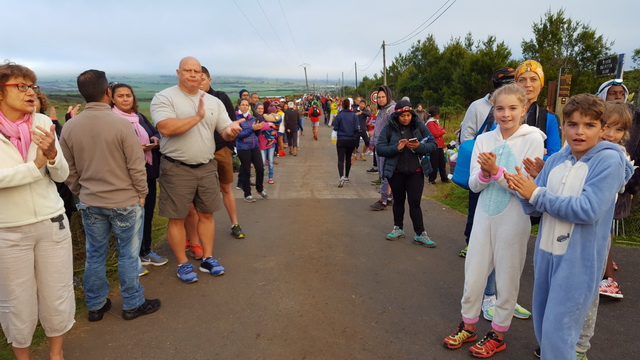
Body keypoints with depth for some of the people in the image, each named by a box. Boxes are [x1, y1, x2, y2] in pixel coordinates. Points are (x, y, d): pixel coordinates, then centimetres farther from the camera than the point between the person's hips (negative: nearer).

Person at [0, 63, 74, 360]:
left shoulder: (43, 123, -2)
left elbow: (62, 175, -3)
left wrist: (52, 154, -21)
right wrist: (36, 165, -19)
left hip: (52, 223, 2)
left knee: (56, 294, 13)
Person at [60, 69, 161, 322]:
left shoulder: (69, 127, -3)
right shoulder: (121, 124, -18)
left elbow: (69, 171, 4)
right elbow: (136, 166, -14)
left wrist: (81, 193, 18)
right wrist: (142, 194, -1)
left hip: (90, 203, 5)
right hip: (124, 201, -4)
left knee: (95, 255, 15)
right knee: (128, 254, 8)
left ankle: (95, 306, 29)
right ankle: (132, 304, 21)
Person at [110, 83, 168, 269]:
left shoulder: (140, 117, 15)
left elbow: (156, 132, 18)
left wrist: (156, 140, -4)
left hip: (149, 172, 7)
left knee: (148, 212, 15)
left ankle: (146, 251, 31)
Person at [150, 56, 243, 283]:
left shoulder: (214, 102, 8)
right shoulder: (164, 98, -7)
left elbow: (225, 132, 7)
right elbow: (166, 128, -23)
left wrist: (230, 130, -18)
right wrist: (198, 116, -19)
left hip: (206, 167, 5)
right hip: (177, 169, -4)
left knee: (206, 214, 13)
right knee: (177, 218, 5)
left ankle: (207, 258, 27)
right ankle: (182, 264, 20)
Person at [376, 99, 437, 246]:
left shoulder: (419, 126, -3)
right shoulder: (389, 128, -6)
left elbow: (433, 144, -1)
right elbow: (379, 148, -11)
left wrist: (419, 147, -20)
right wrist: (396, 148, -26)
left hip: (415, 171, 0)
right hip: (396, 172, 0)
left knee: (415, 203, -1)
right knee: (398, 200, 16)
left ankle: (420, 234, 9)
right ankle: (398, 228, 33)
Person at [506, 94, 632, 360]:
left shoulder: (609, 160, -12)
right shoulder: (555, 160, 3)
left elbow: (588, 210, -23)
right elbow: (536, 208, 4)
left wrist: (536, 194, -18)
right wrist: (525, 194, -18)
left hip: (579, 260, -6)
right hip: (546, 253, 6)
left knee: (557, 332, 1)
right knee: (542, 326, 19)